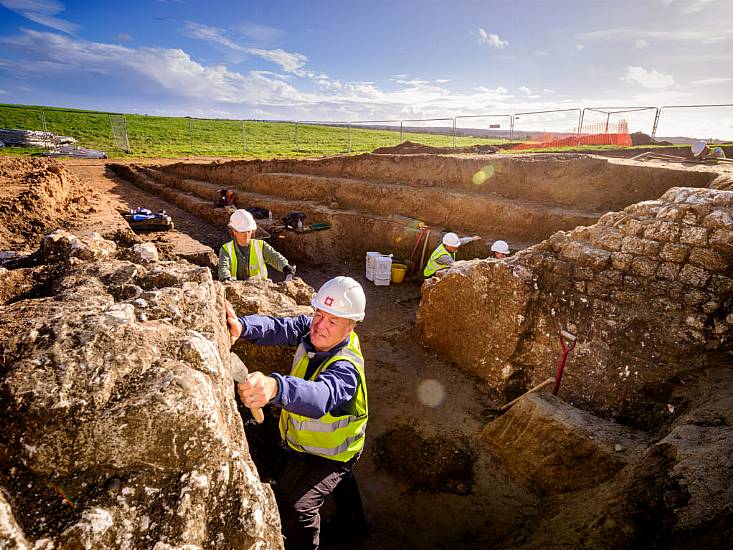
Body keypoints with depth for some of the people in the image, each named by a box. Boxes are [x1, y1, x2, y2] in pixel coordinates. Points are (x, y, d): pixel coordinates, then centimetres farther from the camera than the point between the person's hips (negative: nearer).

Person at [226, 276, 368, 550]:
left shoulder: (346, 369, -40)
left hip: (327, 453, -7)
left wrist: (275, 387, -79)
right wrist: (243, 326, -52)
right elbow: (277, 328, -31)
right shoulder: (311, 328, -18)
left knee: (296, 507, -25)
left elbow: (320, 396, -60)